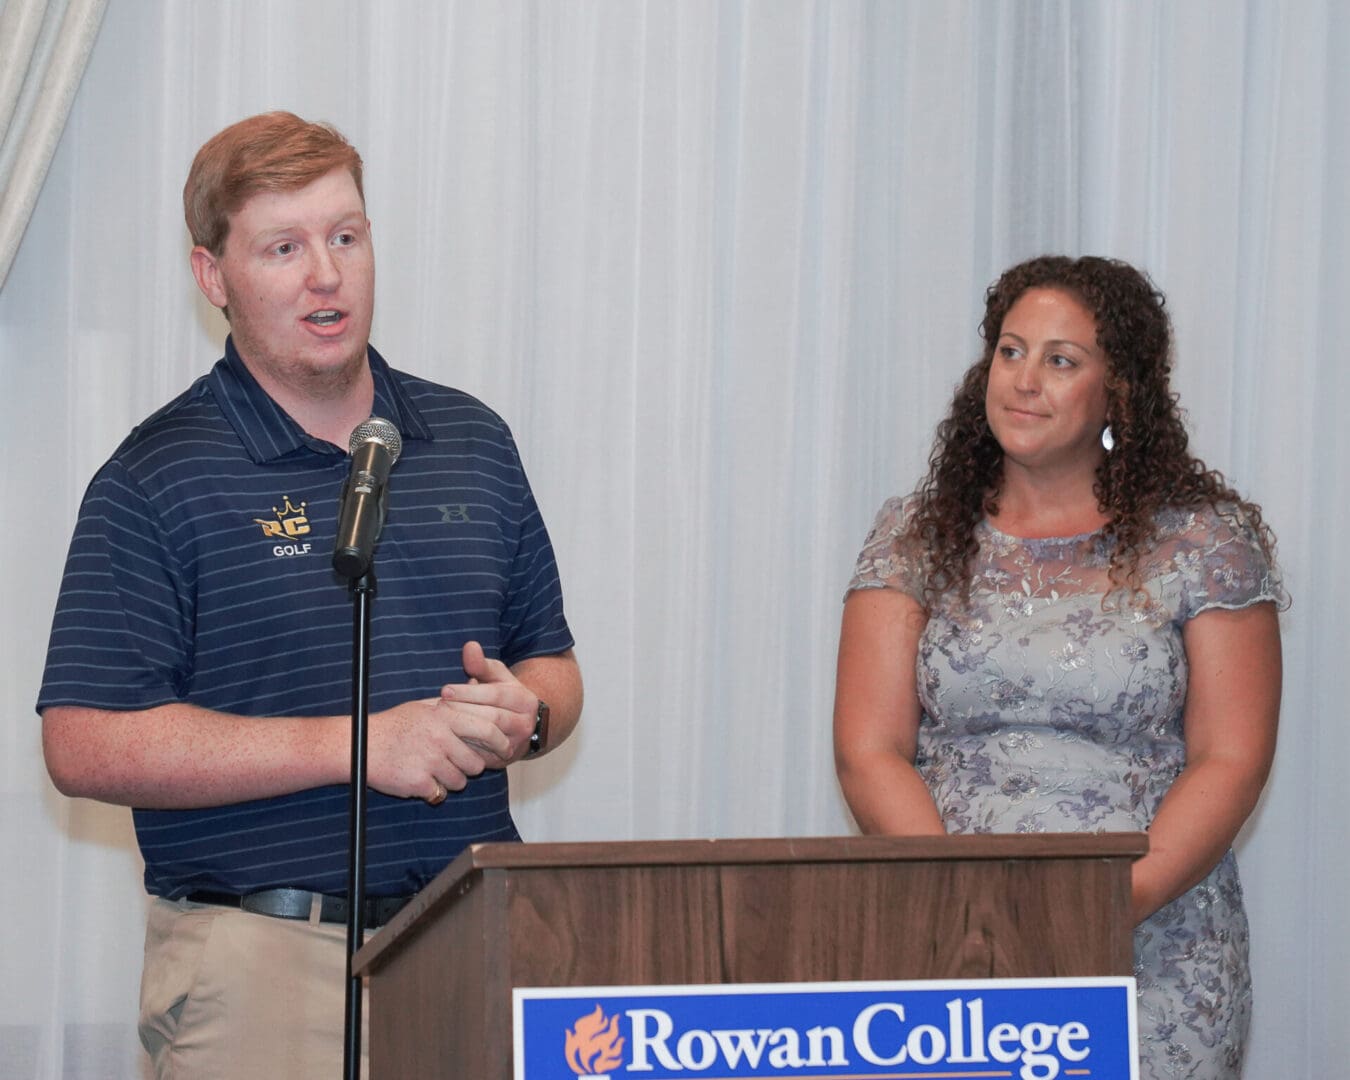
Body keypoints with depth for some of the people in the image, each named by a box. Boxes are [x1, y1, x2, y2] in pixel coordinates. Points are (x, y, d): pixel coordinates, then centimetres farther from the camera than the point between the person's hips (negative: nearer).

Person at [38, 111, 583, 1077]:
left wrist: (525, 715, -4)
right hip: (265, 958, -4)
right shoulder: (159, 479, -4)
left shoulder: (473, 442, 13)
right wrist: (357, 745, -15)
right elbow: (87, 745, -12)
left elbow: (554, 663, 21)